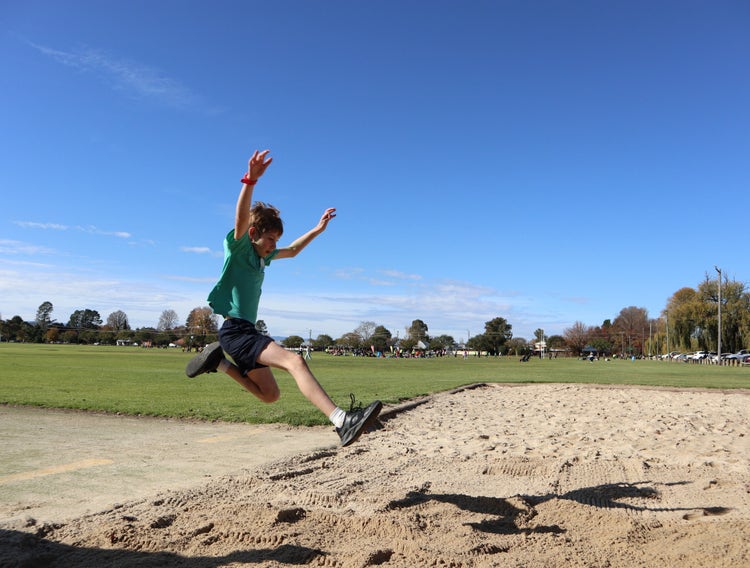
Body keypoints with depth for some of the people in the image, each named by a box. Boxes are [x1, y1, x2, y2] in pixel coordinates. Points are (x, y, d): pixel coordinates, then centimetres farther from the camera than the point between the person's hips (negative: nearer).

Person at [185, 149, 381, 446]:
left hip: (246, 331, 10)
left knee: (270, 394, 14)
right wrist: (250, 180, -42)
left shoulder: (262, 256, 18)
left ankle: (219, 362, 22)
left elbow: (292, 251, 35)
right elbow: (242, 218, -26)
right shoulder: (238, 247, -6)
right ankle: (343, 422, -41)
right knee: (295, 361, -29)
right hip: (235, 330, -10)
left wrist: (317, 230, 31)